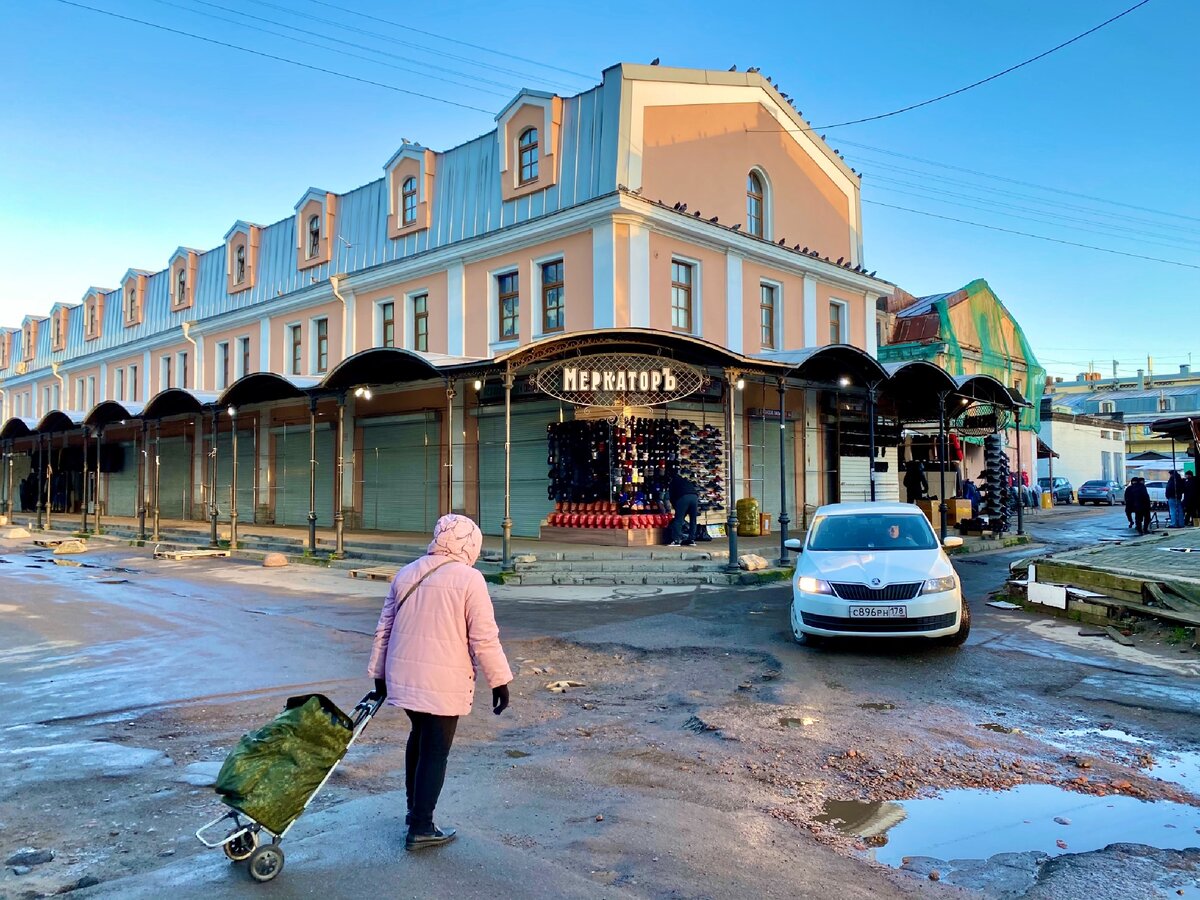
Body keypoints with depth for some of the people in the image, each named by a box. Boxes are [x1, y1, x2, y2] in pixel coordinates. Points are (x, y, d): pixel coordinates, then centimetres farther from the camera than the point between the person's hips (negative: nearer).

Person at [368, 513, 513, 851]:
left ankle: (415, 809, 35)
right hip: (443, 682, -6)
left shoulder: (406, 574, 9)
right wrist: (499, 680, -4)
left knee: (419, 736, 25)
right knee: (435, 751, 5)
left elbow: (384, 628, 13)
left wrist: (379, 674, 21)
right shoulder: (469, 579, -11)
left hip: (403, 675, 6)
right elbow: (484, 637, -13)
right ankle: (420, 828, 11)